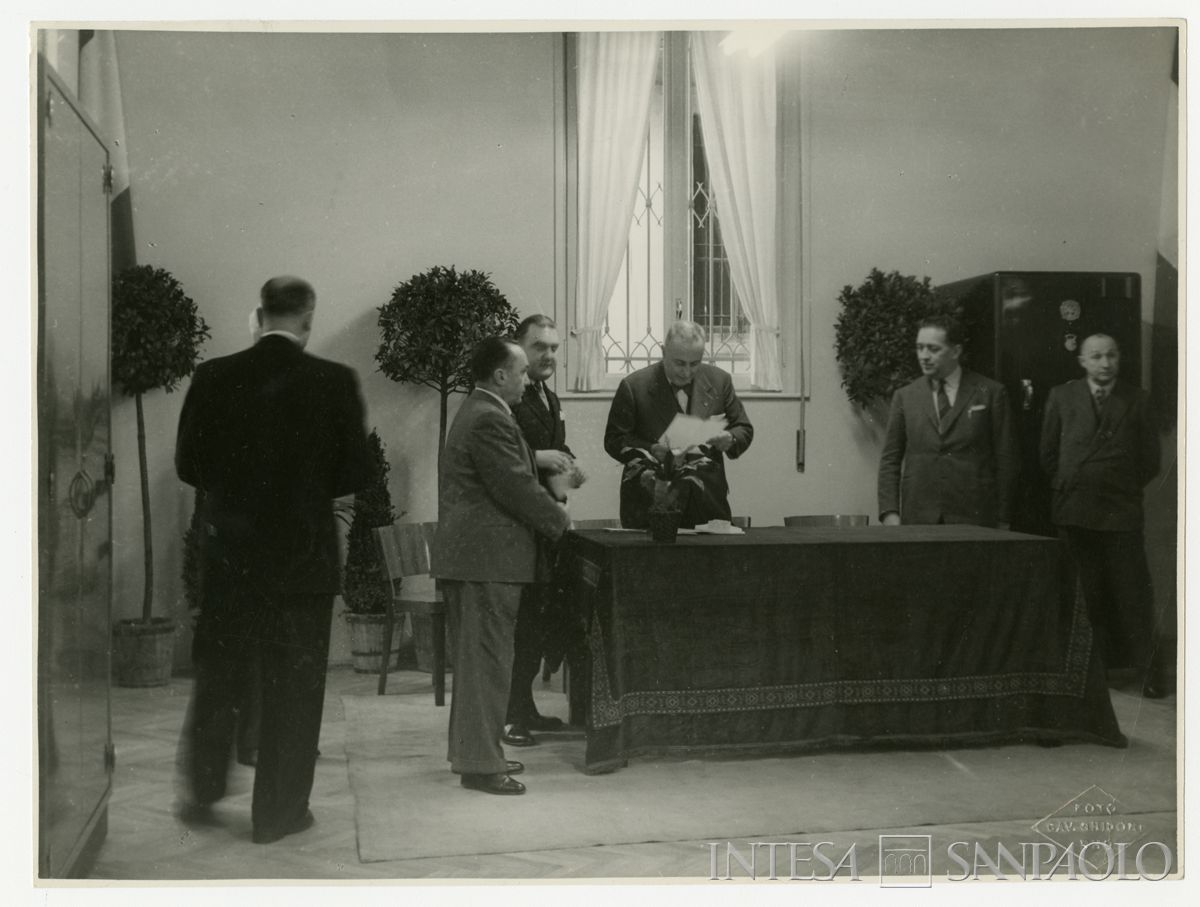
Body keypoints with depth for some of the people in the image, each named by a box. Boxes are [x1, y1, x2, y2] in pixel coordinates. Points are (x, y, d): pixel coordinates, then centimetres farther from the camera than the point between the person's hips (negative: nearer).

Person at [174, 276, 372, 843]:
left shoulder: (213, 377, -5)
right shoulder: (335, 382, -11)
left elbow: (188, 464, 0)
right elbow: (355, 474, -6)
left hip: (230, 550, 2)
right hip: (303, 556, -2)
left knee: (217, 674, 18)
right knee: (293, 687, 9)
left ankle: (202, 792, 30)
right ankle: (278, 811, 17)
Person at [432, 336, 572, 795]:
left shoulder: (477, 412, 17)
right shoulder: (490, 421, -18)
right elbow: (516, 488, -20)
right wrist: (559, 518, -7)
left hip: (468, 553, 11)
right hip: (488, 556, -11)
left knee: (475, 657, 17)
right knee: (487, 659, -5)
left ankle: (471, 750, 26)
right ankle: (479, 762, 1)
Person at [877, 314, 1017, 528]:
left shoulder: (990, 393, 3)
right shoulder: (905, 397, 9)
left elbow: (1005, 460, 4)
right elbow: (890, 460, 9)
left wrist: (1002, 519, 1)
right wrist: (889, 512, -2)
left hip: (973, 518, -1)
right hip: (918, 518, 2)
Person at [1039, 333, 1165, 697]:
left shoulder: (1137, 400, 6)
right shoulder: (1061, 397, 7)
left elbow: (1149, 459, 9)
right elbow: (1048, 453, 10)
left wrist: (1126, 489, 6)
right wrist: (1068, 488, 6)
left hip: (1121, 509, -1)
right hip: (1075, 511, 1)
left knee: (1132, 591, -1)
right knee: (1087, 592, 5)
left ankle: (1148, 668, 8)